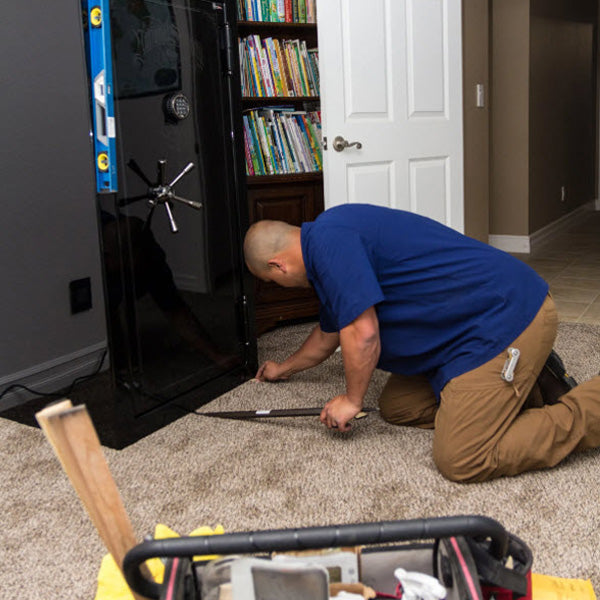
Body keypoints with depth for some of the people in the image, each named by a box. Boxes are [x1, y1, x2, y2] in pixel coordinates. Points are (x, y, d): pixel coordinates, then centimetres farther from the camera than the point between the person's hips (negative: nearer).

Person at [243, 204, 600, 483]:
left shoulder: (328, 239, -14)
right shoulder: (330, 243, 20)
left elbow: (363, 334, -20)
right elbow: (329, 334, 36)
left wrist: (352, 399, -2)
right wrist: (286, 368, 52)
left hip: (506, 317, -11)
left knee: (462, 462, -15)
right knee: (397, 407, 13)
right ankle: (528, 382, 15)